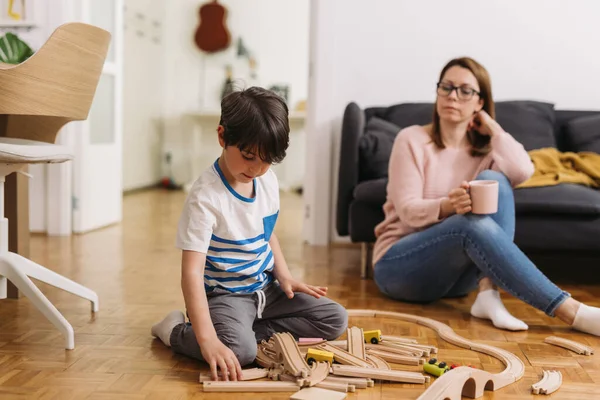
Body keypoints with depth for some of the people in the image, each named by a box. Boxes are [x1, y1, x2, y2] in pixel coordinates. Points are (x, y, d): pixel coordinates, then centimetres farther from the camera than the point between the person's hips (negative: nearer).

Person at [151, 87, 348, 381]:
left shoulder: (268, 181, -1)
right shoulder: (205, 197, -25)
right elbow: (192, 272, -31)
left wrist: (284, 276, 1)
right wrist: (208, 340, -41)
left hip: (266, 287, 7)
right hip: (224, 295, -7)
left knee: (336, 319, -1)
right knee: (239, 349, -34)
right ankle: (177, 331, -4)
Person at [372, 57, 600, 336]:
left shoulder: (485, 147, 8)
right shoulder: (412, 140, -3)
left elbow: (523, 172, -16)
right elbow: (407, 210, -13)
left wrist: (493, 129, -2)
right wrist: (448, 206, -34)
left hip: (456, 272, 4)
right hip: (398, 266, -4)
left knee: (493, 181, -21)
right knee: (475, 224, -35)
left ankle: (488, 294, -32)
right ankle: (572, 312, -39)